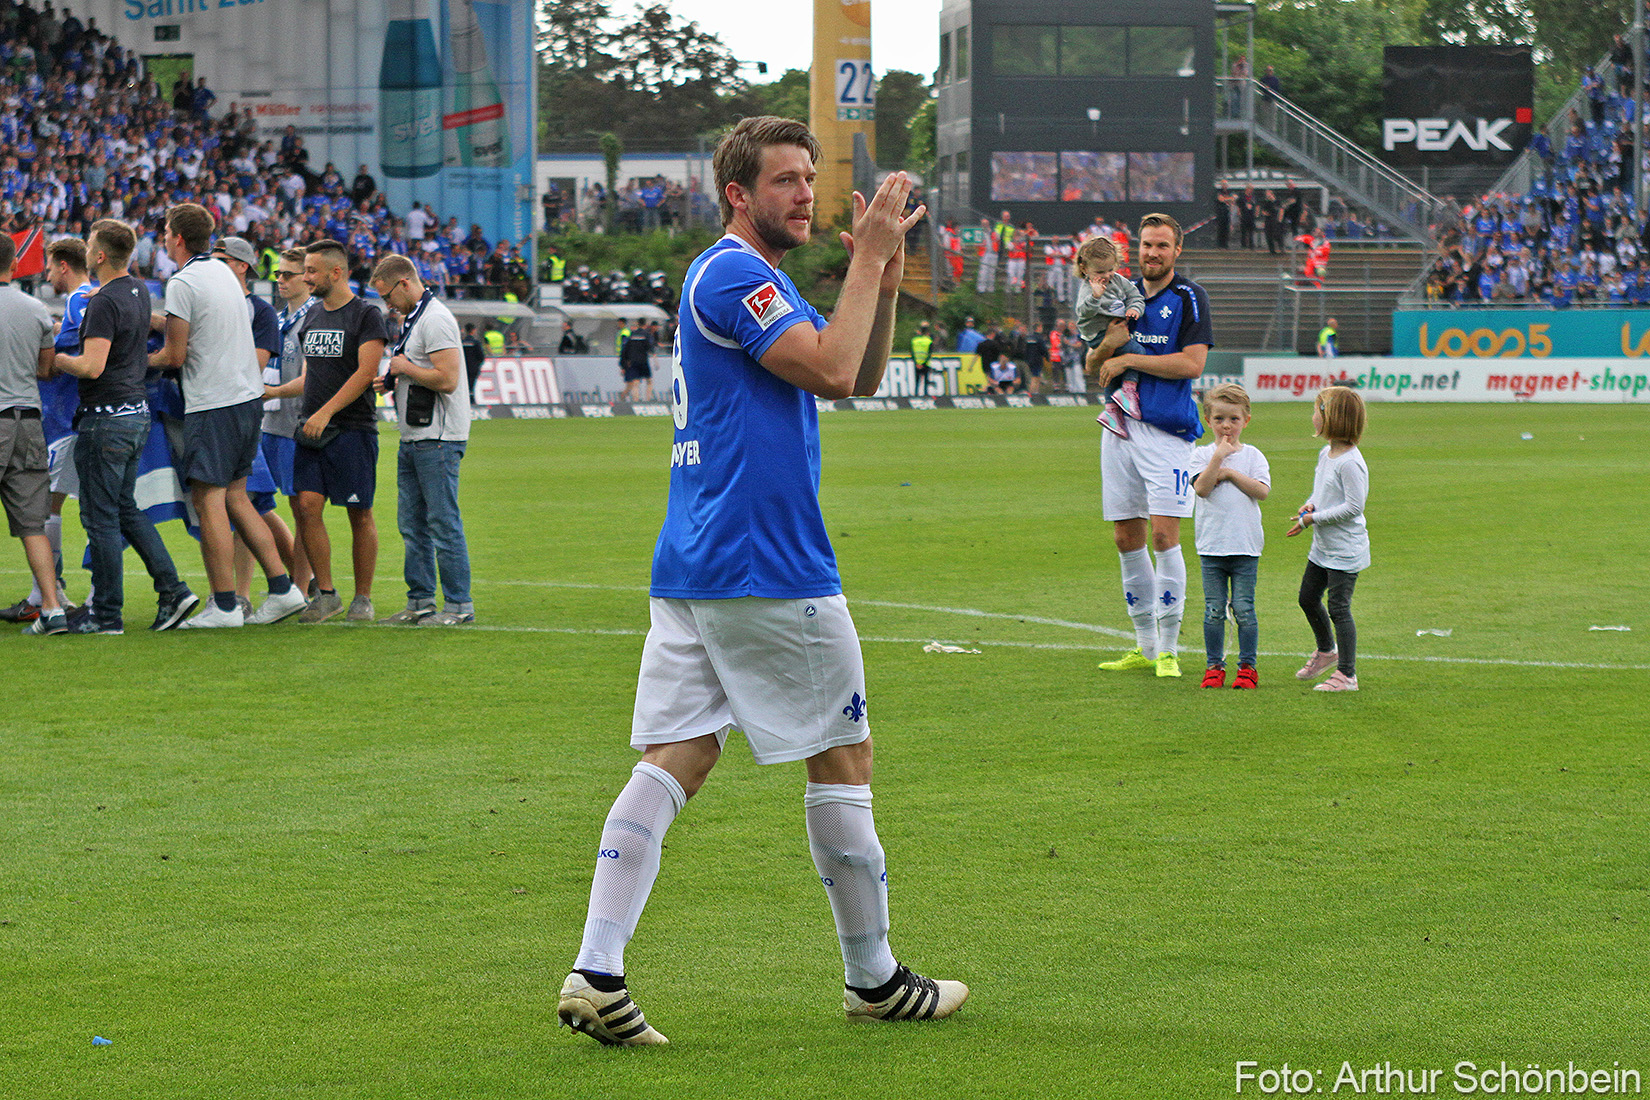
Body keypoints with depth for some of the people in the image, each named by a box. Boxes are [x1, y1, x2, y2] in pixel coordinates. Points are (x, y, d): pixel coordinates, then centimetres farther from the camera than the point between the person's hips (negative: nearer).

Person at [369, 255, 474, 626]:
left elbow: (447, 379, -23)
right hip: (413, 438, 10)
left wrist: (405, 368, -11)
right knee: (412, 525, 11)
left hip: (438, 440, -10)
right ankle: (420, 602, 16)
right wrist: (390, 383, 11)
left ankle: (459, 605, -5)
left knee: (443, 524, -8)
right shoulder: (411, 319, 17)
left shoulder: (435, 320, -15)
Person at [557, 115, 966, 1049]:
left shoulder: (752, 280, 21)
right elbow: (834, 370, -21)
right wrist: (869, 258, -14)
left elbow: (863, 378, 23)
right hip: (768, 570, -9)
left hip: (690, 574, 9)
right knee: (844, 758, 5)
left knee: (673, 762, -1)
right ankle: (873, 978, 16)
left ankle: (597, 974, -12)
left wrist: (885, 276, 9)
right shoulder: (733, 274, -11)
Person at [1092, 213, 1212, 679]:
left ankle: (1169, 649, -4)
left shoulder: (1189, 298, -3)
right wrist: (1106, 346, -9)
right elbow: (1095, 368, 14)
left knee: (1163, 535, -11)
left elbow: (1192, 363, -14)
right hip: (1120, 426, 6)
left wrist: (1128, 359, -12)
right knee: (1126, 538, 7)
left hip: (1167, 430, -6)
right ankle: (1145, 645, 17)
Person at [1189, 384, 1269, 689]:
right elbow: (1201, 488, -13)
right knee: (1214, 609, 3)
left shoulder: (1252, 455, 5)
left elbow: (1262, 490, -9)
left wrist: (1230, 473, -11)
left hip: (1245, 546, 0)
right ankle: (1214, 666, 12)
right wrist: (1219, 456, -16)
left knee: (1243, 608, 0)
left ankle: (1247, 667, 9)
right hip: (1211, 546, 0)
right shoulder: (1202, 454, 4)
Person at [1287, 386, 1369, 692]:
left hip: (1344, 550, -10)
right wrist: (1310, 505, 0)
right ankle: (1326, 650, 42)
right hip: (1323, 546, 10)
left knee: (1338, 607, -6)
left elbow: (1354, 506, -24)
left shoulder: (1350, 463, -22)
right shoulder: (1326, 454, 8)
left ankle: (1347, 674, 2)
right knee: (1308, 598, 20)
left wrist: (1314, 519, -20)